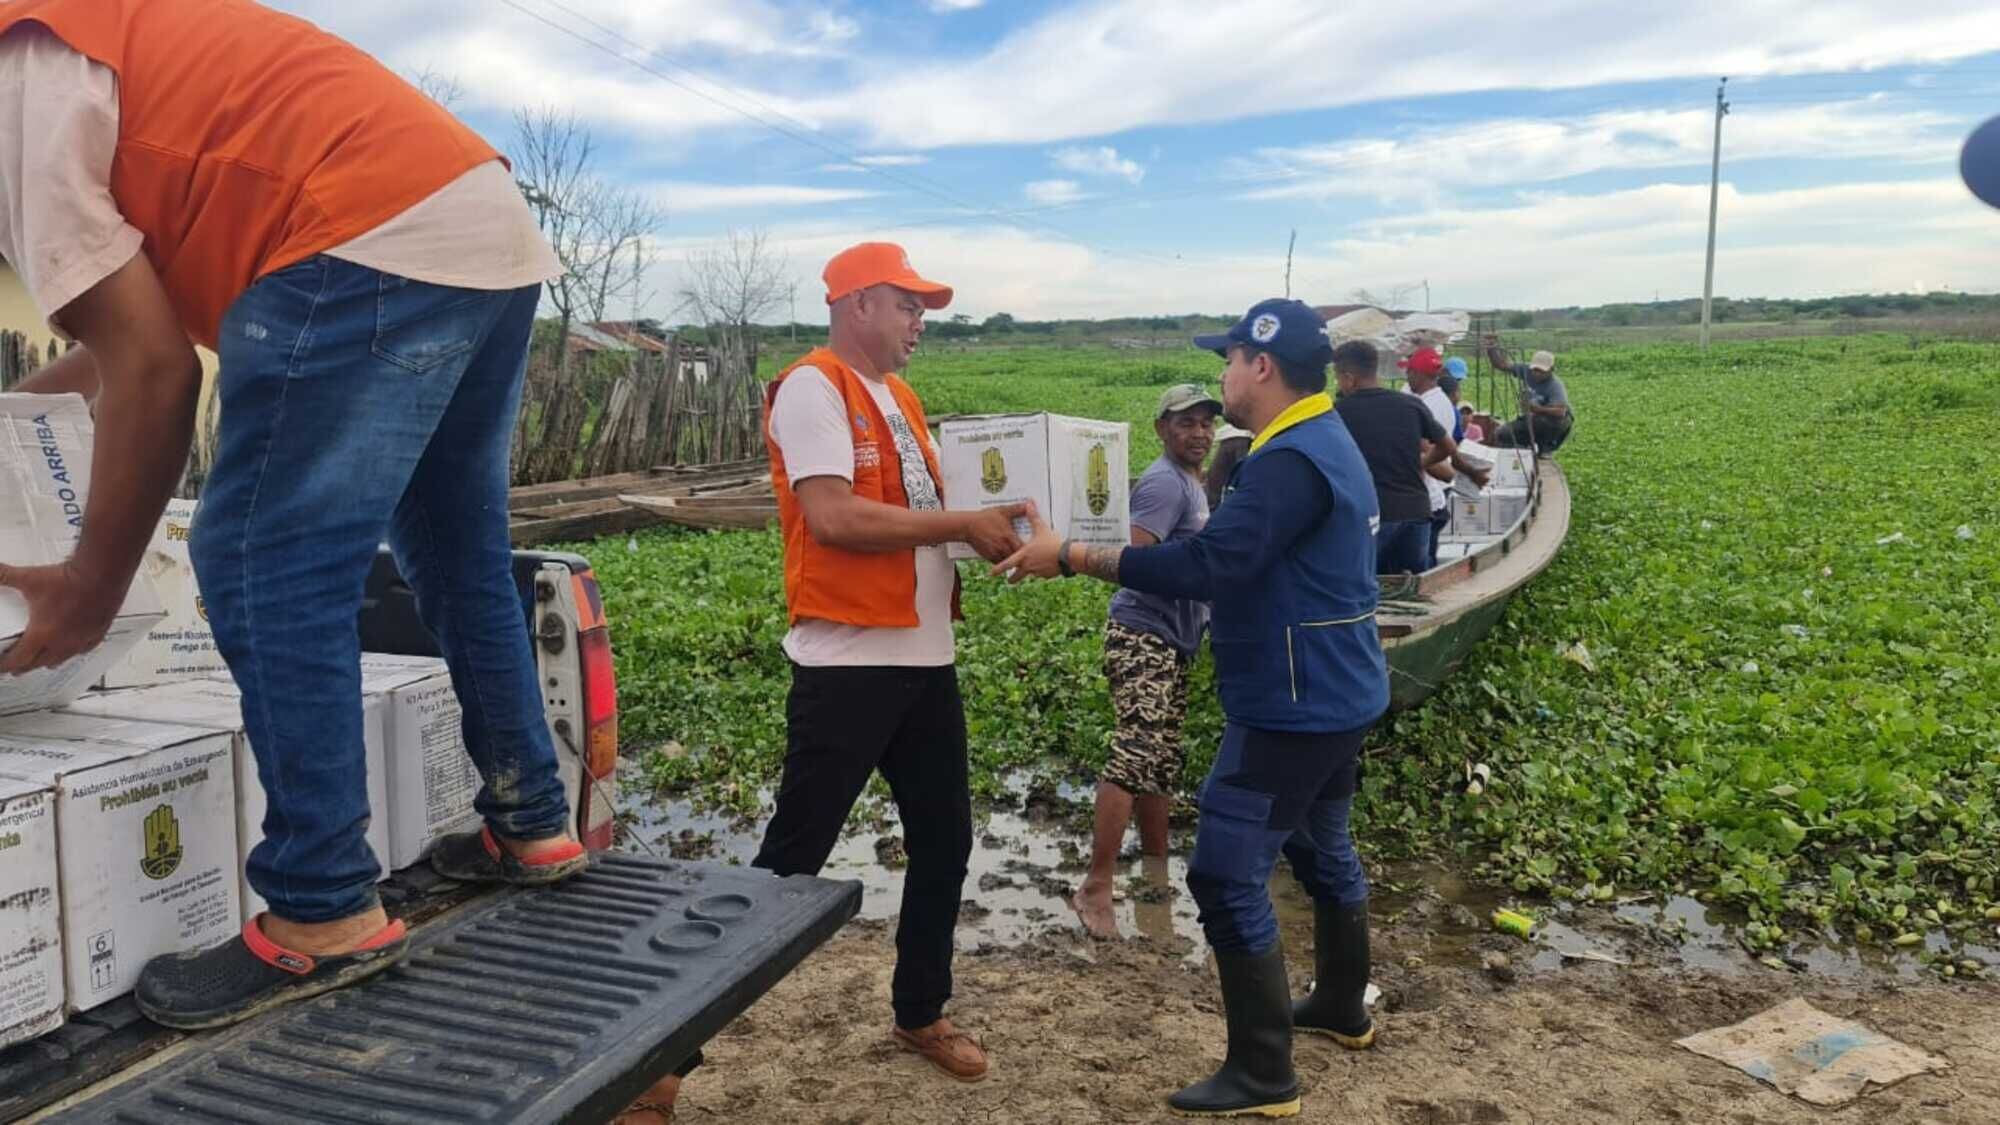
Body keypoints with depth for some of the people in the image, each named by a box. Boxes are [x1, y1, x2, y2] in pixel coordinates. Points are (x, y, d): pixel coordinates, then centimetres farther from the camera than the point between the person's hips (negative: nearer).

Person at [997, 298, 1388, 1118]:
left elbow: (1208, 566, -31)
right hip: (1334, 694, 11)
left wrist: (1070, 556, -28)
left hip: (1294, 706, -11)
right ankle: (1343, 1009, 42)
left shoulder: (1289, 461, -23)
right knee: (1321, 848, 24)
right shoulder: (1323, 443, 12)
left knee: (1227, 877, -6)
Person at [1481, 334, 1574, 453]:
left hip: (1554, 421, -5)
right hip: (1531, 419, 5)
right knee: (1501, 434, -9)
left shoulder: (1555, 386, -29)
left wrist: (1538, 409, -54)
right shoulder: (1526, 370, -12)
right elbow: (1502, 365, -7)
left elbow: (1560, 412, -44)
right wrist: (1492, 349, -24)